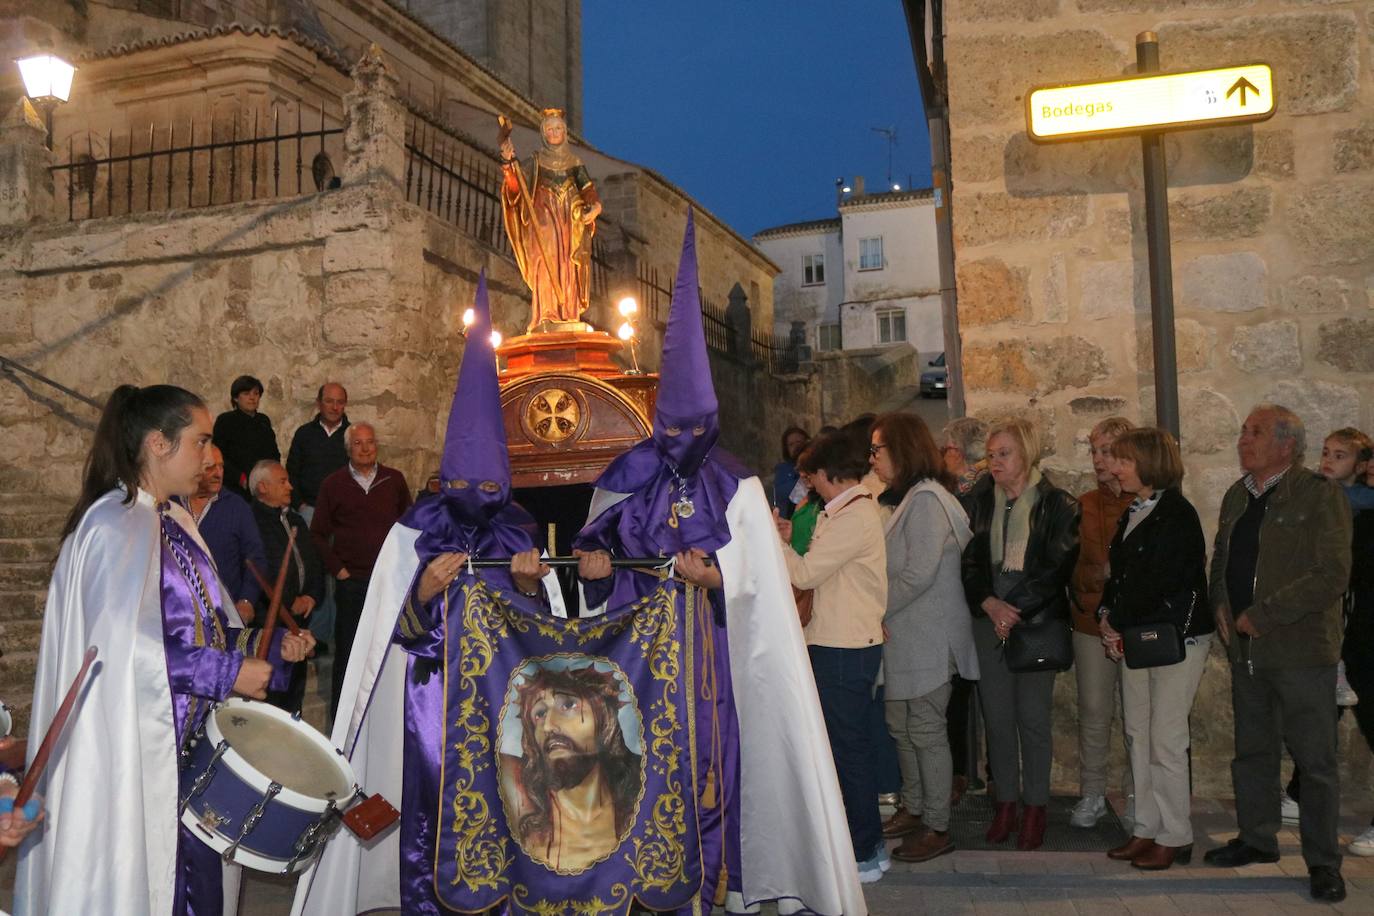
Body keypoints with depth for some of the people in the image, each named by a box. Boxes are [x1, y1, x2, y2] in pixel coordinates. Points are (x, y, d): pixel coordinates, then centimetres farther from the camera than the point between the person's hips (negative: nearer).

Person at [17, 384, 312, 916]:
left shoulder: (174, 523, 12)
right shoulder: (115, 526, -15)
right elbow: (125, 646, -22)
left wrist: (268, 645, 4)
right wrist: (228, 673, -17)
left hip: (192, 741, 8)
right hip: (138, 751, -8)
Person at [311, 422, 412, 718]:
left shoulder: (394, 480, 5)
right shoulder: (333, 485, 2)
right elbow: (318, 533, 6)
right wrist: (337, 569, -2)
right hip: (351, 581, -1)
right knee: (347, 652, 4)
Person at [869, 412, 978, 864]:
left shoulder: (926, 500, -16)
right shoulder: (905, 498, 15)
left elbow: (918, 575, -22)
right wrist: (878, 613, 3)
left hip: (928, 638, -10)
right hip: (905, 636, 10)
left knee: (926, 731, -1)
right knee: (901, 726, 16)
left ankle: (937, 828, 9)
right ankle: (913, 810, 29)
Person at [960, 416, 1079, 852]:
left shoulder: (1056, 504, -3)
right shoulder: (979, 502, 9)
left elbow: (1058, 568, -8)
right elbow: (969, 563, 6)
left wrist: (1017, 609, -13)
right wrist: (990, 604, -11)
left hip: (1037, 621, -3)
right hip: (989, 620, 4)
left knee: (1033, 717, 0)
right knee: (997, 716, 6)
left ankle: (1035, 807, 13)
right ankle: (1005, 803, 18)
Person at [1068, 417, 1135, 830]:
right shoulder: (1085, 505, 7)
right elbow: (1075, 563, 9)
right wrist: (1085, 600, -3)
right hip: (1092, 624, 3)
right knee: (1093, 713, 7)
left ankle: (1135, 796, 19)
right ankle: (1091, 794, 19)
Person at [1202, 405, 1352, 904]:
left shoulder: (1321, 495, -10)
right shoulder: (1237, 496, 12)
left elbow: (1333, 575, -17)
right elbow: (1221, 558, 22)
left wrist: (1262, 616, -17)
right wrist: (1221, 606, 4)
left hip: (1300, 648, -6)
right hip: (1246, 649, 7)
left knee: (1315, 760, 1)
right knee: (1252, 751, 16)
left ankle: (1323, 861, 12)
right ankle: (1257, 839, 31)